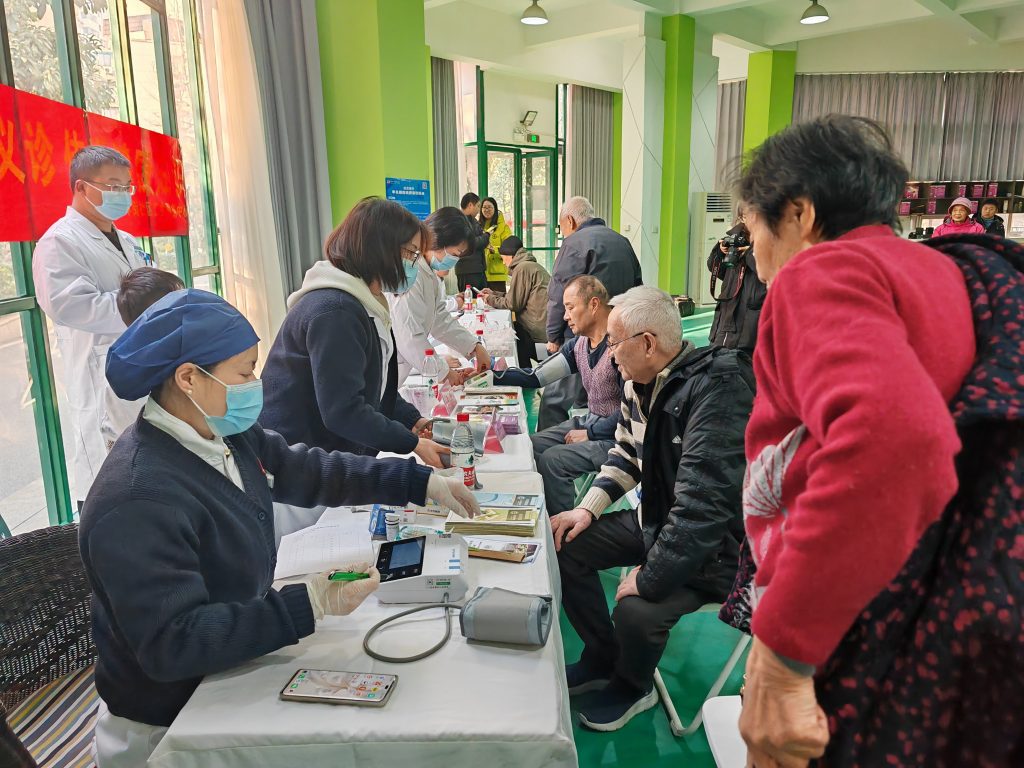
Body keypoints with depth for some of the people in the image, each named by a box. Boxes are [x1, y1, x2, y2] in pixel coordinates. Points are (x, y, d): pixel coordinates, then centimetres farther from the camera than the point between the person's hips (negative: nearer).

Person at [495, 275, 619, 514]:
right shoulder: (578, 344, 6)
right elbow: (537, 376, 5)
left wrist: (590, 433, -15)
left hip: (616, 434, -9)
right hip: (590, 421, 9)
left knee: (552, 459, -20)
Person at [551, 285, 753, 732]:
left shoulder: (716, 389, -30)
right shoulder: (639, 382, -2)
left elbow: (702, 507, -33)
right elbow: (625, 454, 13)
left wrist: (648, 578, -27)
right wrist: (588, 509, 0)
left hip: (717, 543, -8)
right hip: (656, 519, 9)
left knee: (636, 610, -27)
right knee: (568, 545, 3)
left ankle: (633, 686, 12)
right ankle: (603, 660, 24)